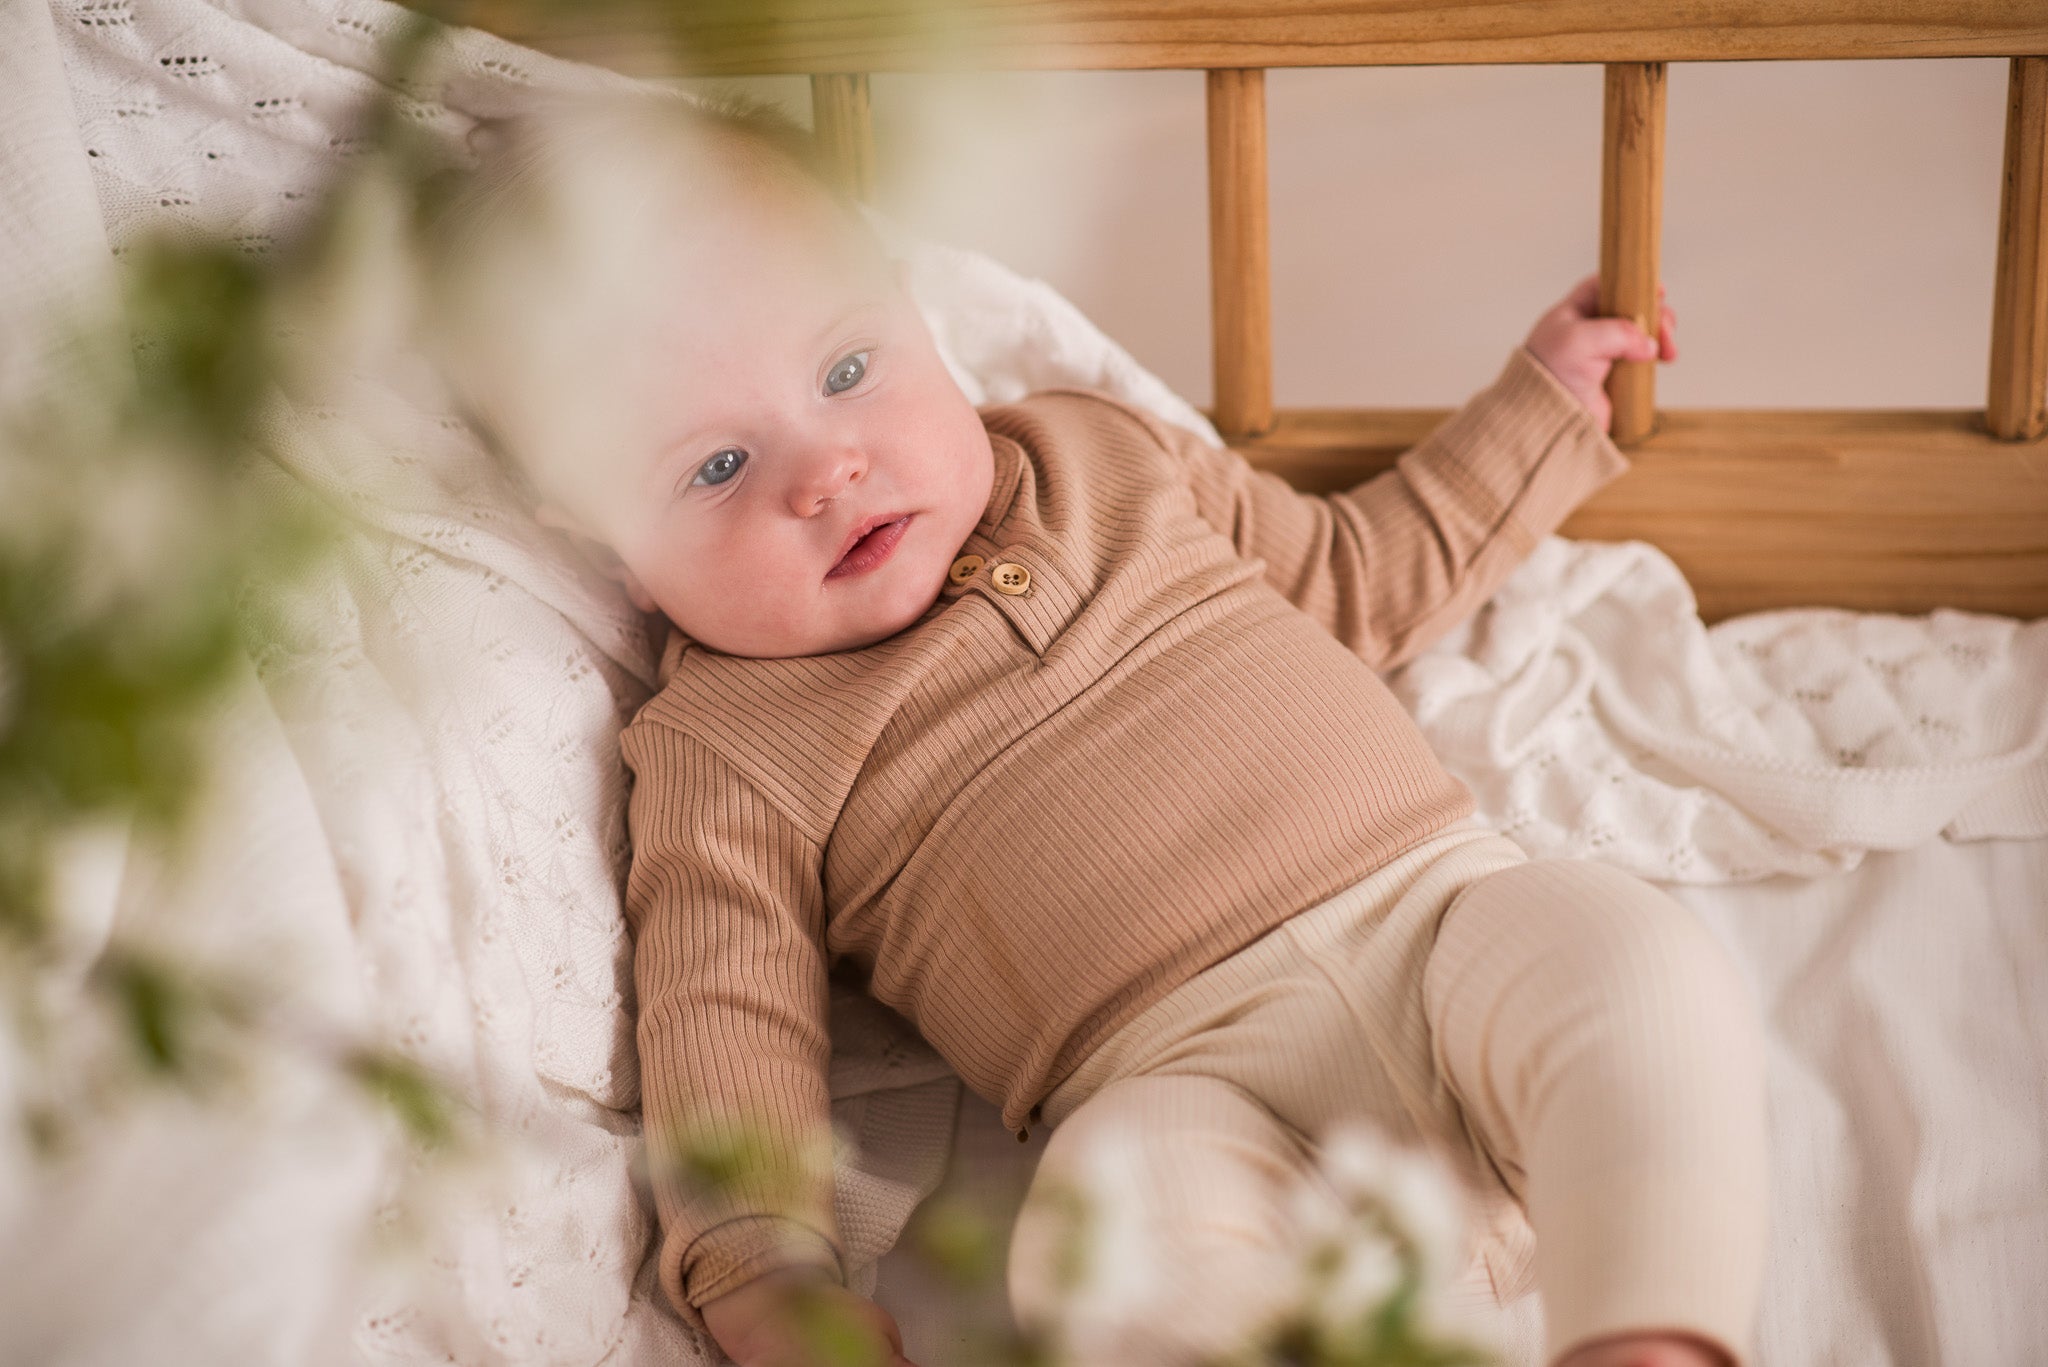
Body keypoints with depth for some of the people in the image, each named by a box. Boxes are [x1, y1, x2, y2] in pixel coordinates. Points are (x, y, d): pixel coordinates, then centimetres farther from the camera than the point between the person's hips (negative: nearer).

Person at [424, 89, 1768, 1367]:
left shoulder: (1101, 457, 21)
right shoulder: (725, 748, 8)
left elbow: (1357, 576, 32)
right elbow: (723, 1018, 0)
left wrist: (1543, 403, 31)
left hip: (1435, 900, 4)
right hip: (1189, 1071, -3)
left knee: (1631, 950, -28)